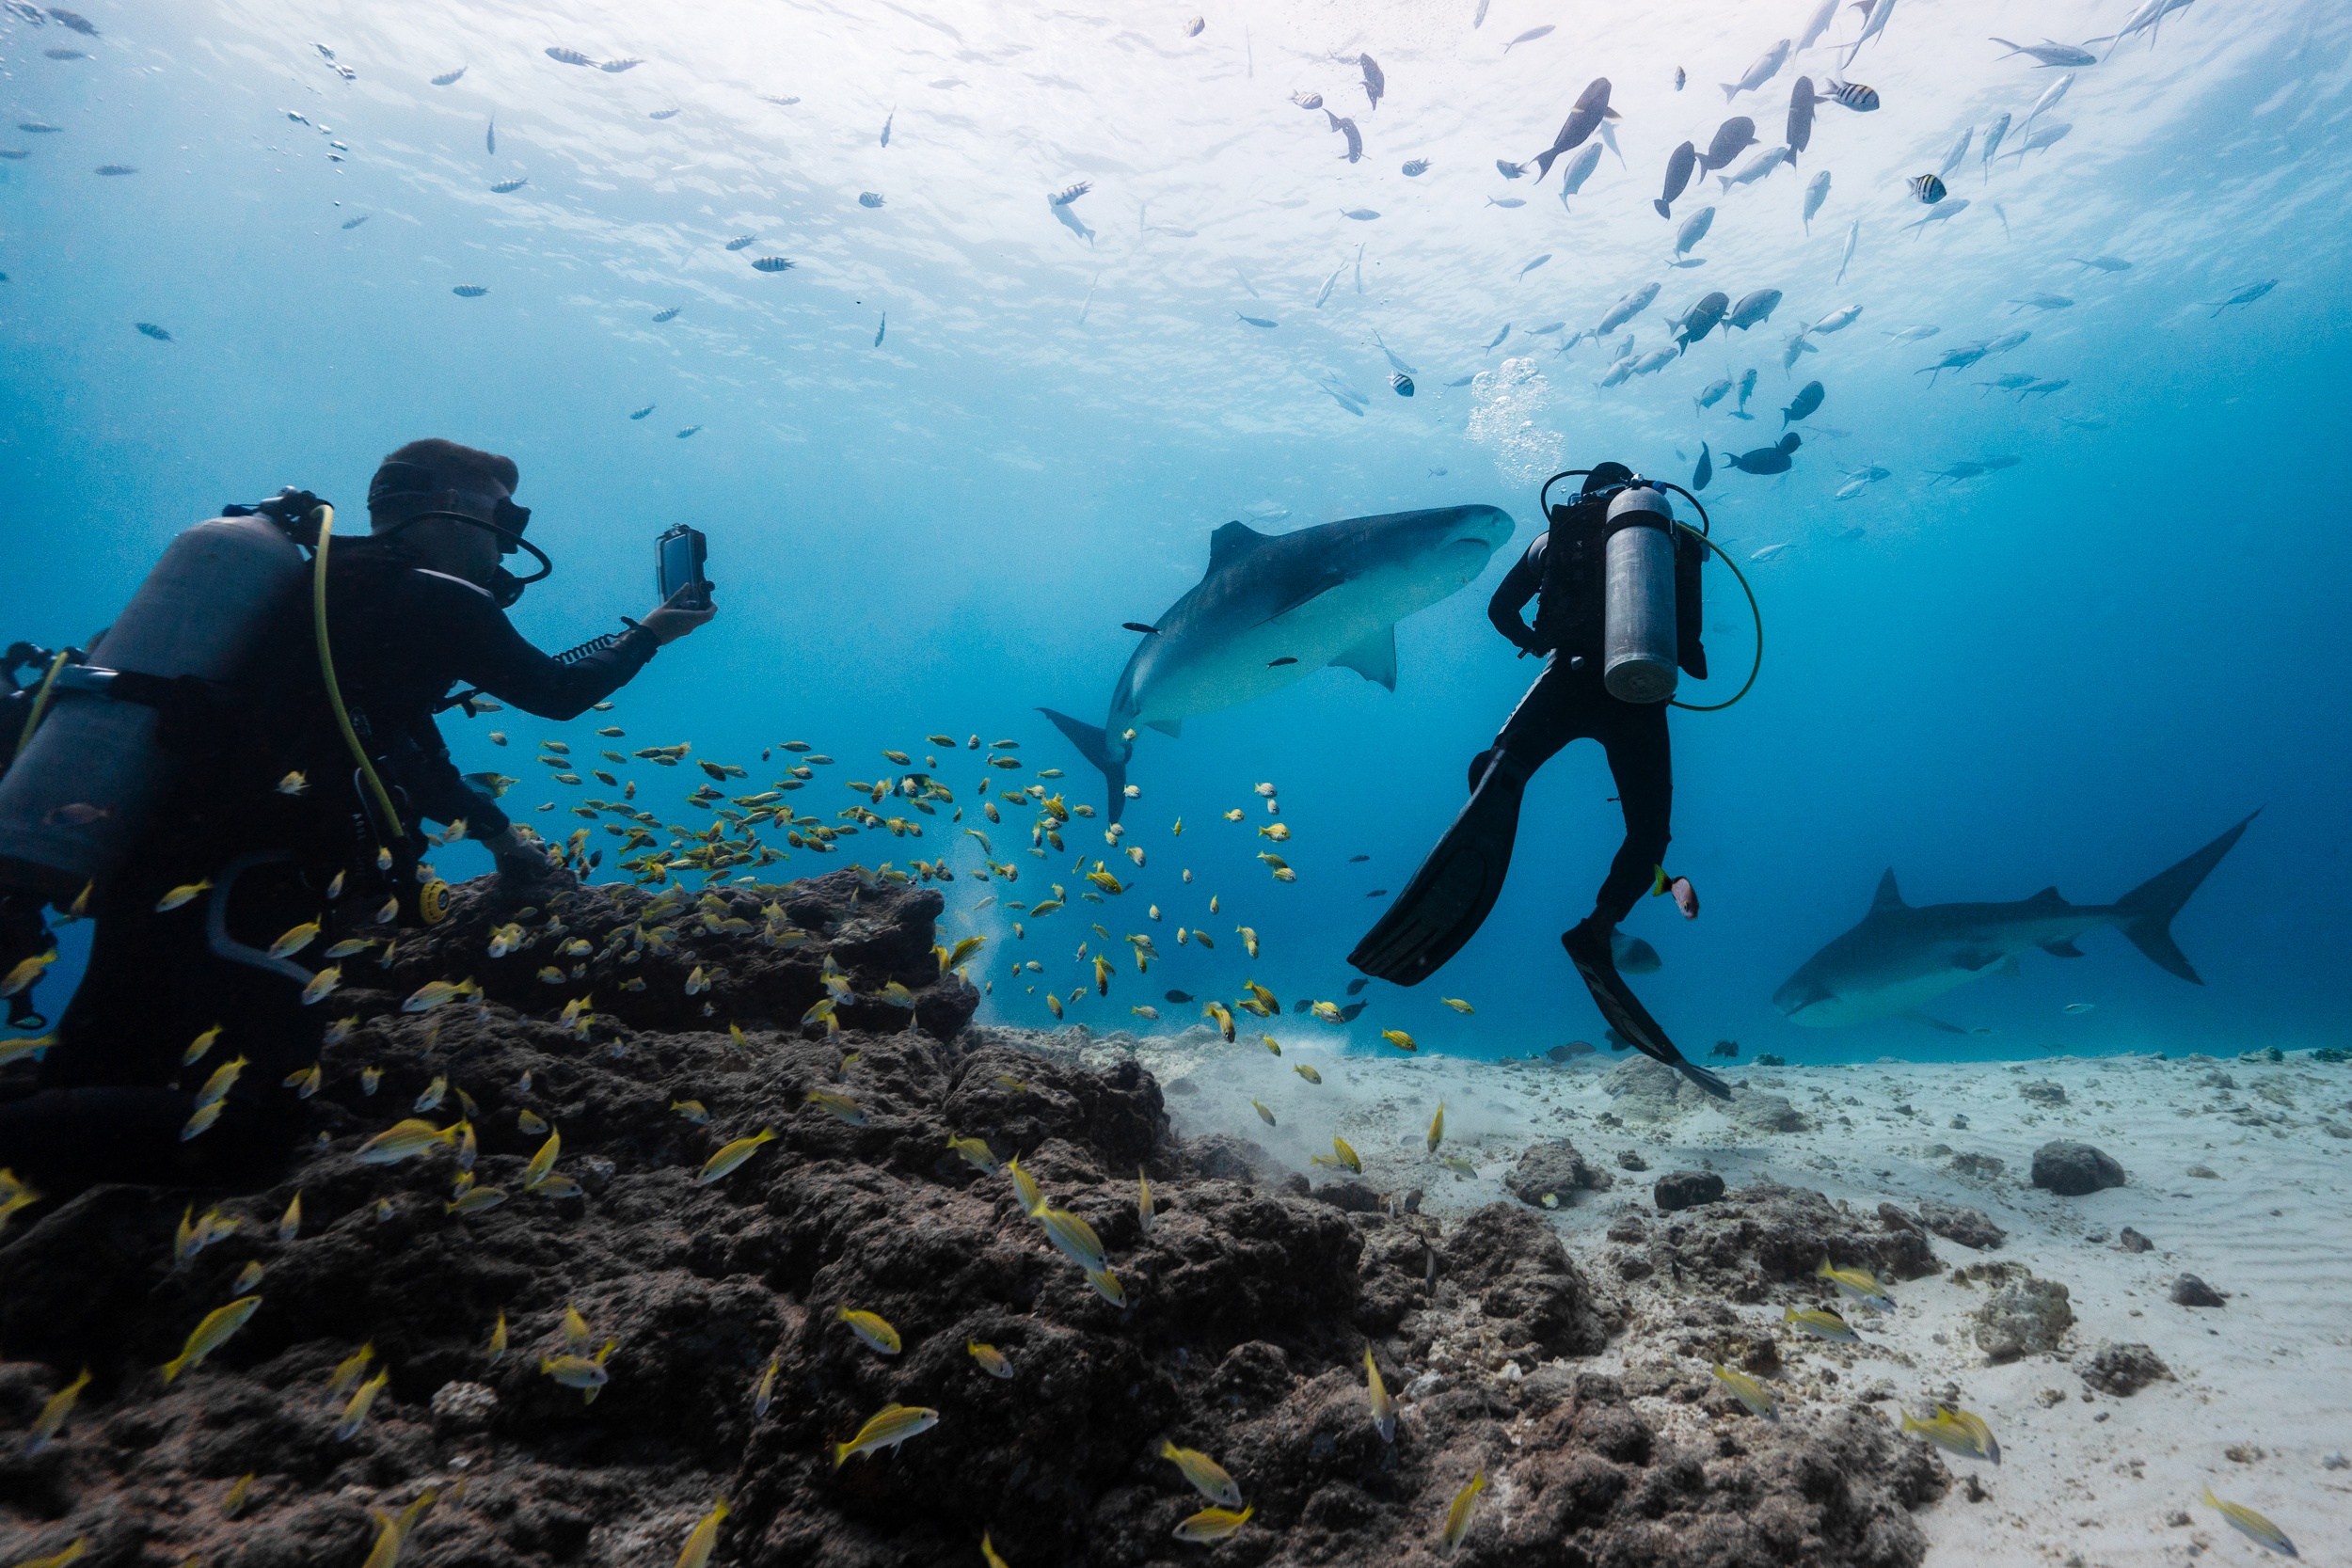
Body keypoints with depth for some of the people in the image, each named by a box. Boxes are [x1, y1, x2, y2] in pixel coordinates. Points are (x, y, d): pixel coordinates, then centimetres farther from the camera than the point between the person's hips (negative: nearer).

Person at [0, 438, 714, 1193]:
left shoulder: (333, 584, 23)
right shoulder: (435, 600, -7)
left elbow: (401, 747, 26)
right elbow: (557, 690, 6)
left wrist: (499, 831, 24)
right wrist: (651, 631, 22)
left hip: (146, 855, 10)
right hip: (241, 884, -10)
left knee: (86, 1100, 18)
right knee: (242, 1135, -7)